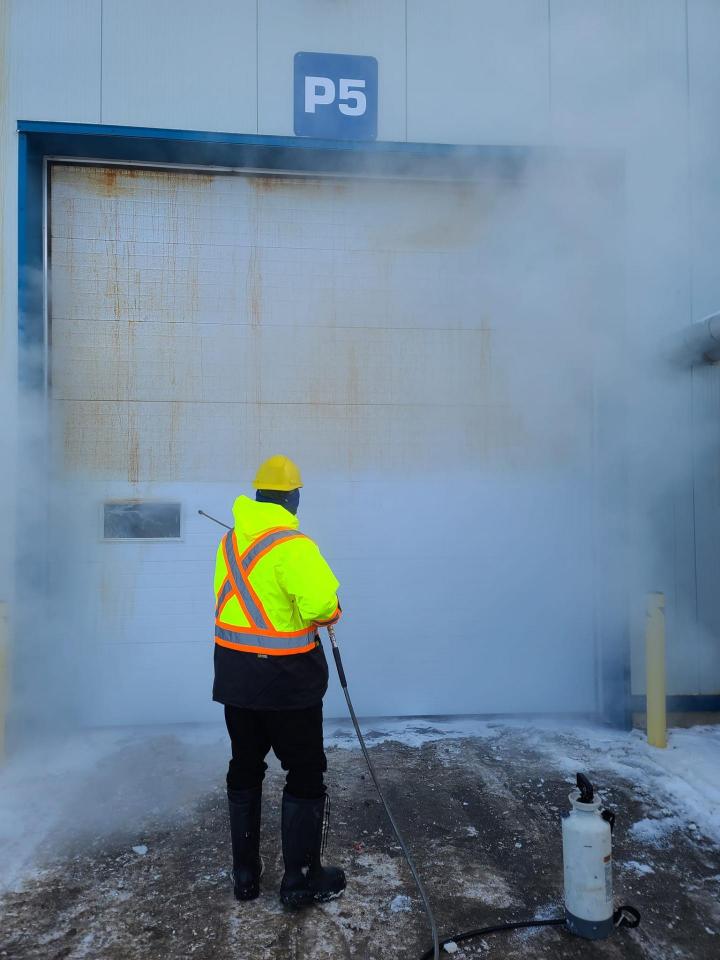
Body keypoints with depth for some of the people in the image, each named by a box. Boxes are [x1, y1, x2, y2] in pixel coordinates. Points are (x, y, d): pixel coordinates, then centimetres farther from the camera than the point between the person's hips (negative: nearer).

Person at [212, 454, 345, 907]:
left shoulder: (230, 540, 2)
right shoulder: (292, 544, -20)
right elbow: (320, 604, -29)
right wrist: (331, 611, -9)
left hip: (234, 673, 7)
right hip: (286, 678, -7)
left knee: (245, 769, 20)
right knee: (306, 774, 10)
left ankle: (245, 873, 33)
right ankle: (302, 879, 21)